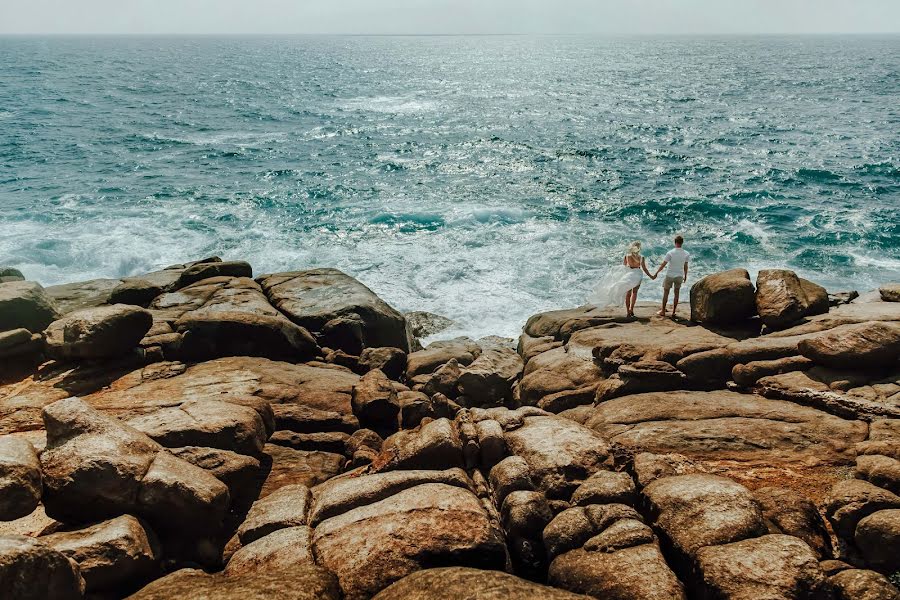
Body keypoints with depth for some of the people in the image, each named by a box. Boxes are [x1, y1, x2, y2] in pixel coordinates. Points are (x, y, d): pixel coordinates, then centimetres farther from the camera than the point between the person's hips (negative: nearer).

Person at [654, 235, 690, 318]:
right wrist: (685, 276, 16)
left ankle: (663, 311, 16)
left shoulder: (670, 253, -15)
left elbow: (663, 265, -11)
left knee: (666, 292, 11)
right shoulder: (686, 254, -6)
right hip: (679, 276, 2)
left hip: (670, 275, -2)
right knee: (676, 293, 11)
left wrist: (656, 273, -2)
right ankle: (673, 312, 13)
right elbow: (685, 266, 2)